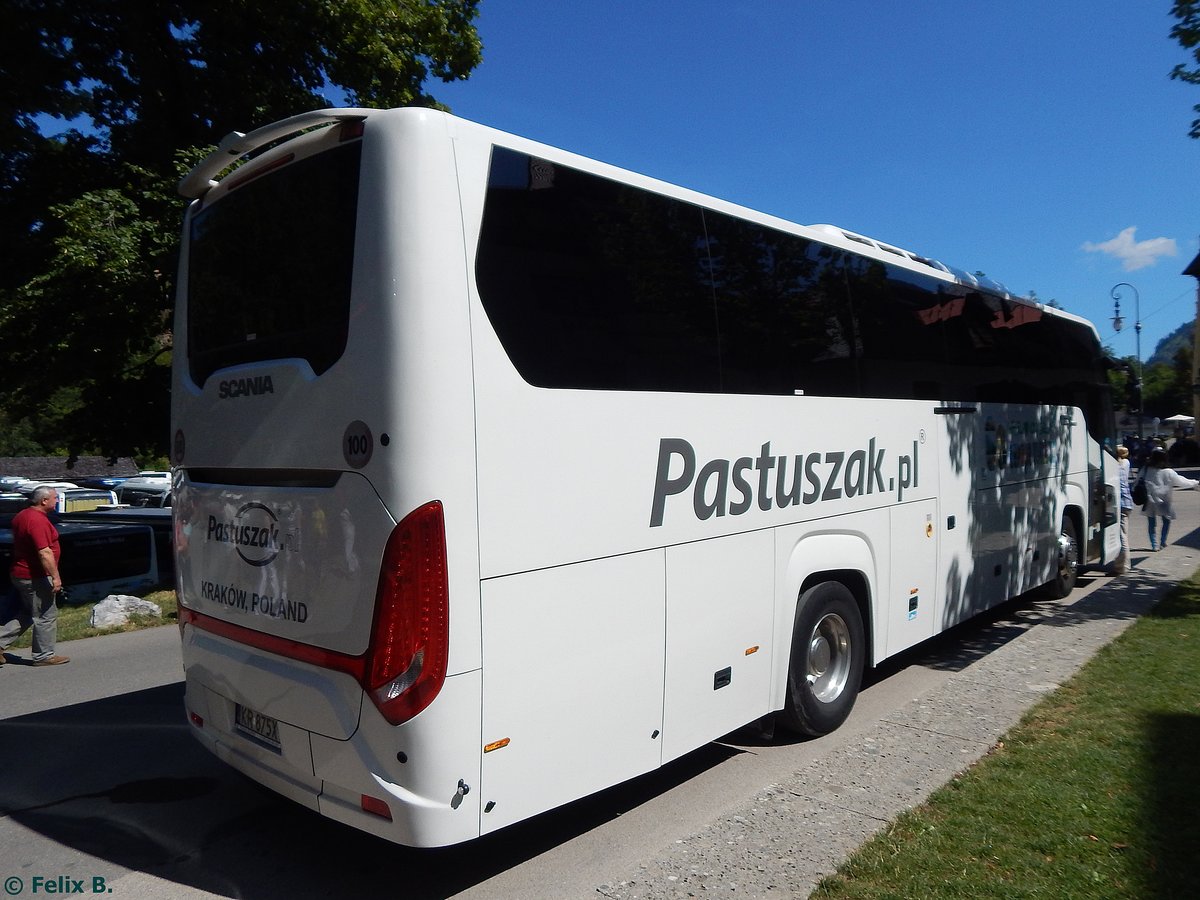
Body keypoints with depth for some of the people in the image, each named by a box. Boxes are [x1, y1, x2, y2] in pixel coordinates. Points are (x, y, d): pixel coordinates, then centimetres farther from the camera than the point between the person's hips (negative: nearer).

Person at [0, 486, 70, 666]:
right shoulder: (37, 520, -22)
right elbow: (44, 552, -27)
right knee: (46, 616, 1)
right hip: (35, 577, -10)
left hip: (20, 574, 10)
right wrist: (55, 576, -24)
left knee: (26, 615, 21)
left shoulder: (21, 516, 11)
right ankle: (44, 656, 9)